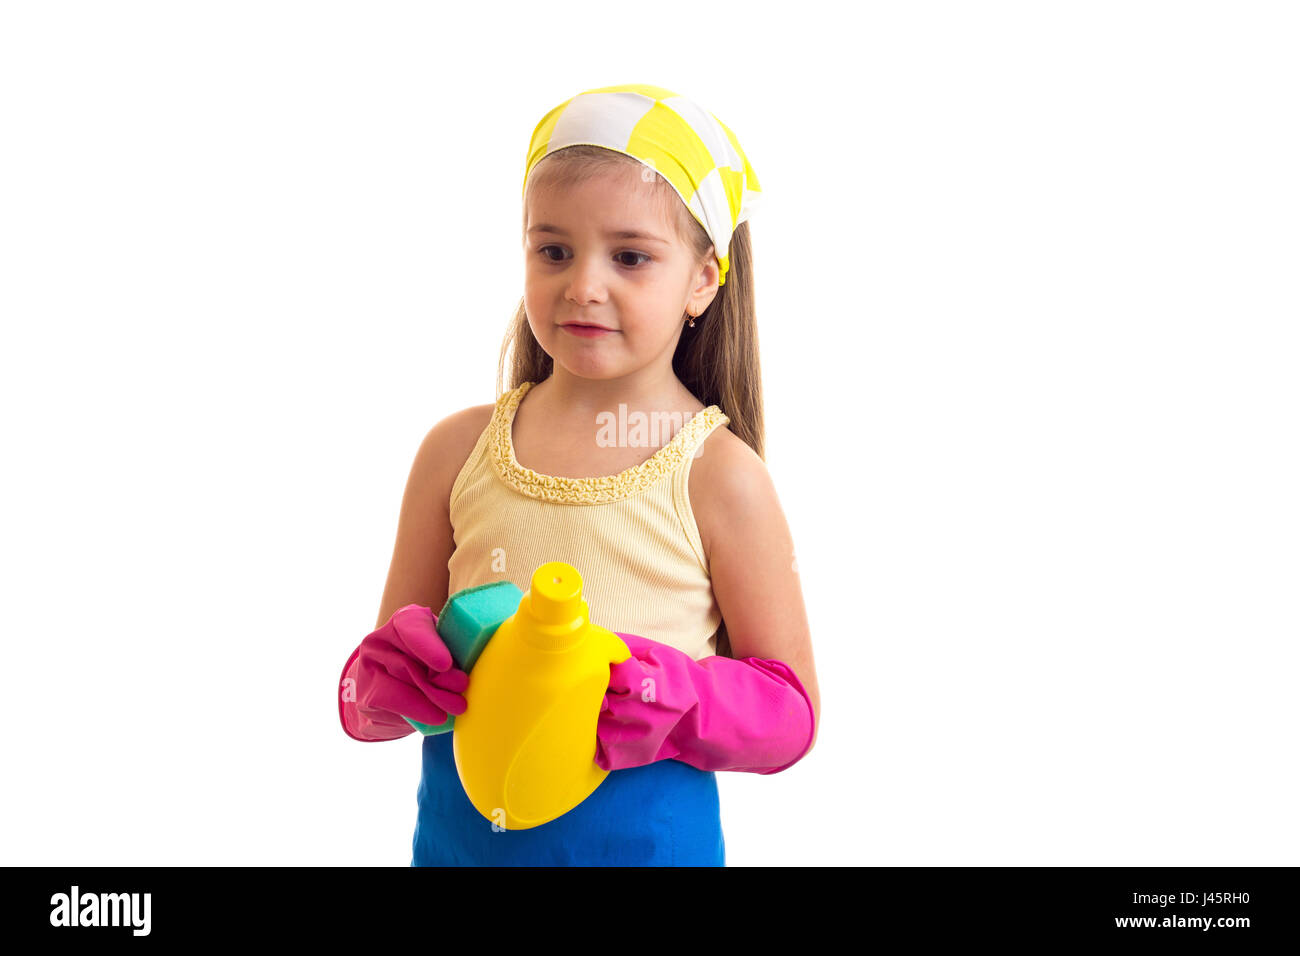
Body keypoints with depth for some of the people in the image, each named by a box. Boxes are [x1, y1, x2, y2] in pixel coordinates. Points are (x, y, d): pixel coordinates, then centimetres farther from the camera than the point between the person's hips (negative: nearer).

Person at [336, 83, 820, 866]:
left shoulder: (719, 477, -12)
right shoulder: (458, 450, -3)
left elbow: (790, 708, -5)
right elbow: (380, 673, 4)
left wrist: (683, 703, -22)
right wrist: (382, 683, -17)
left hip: (648, 836, -2)